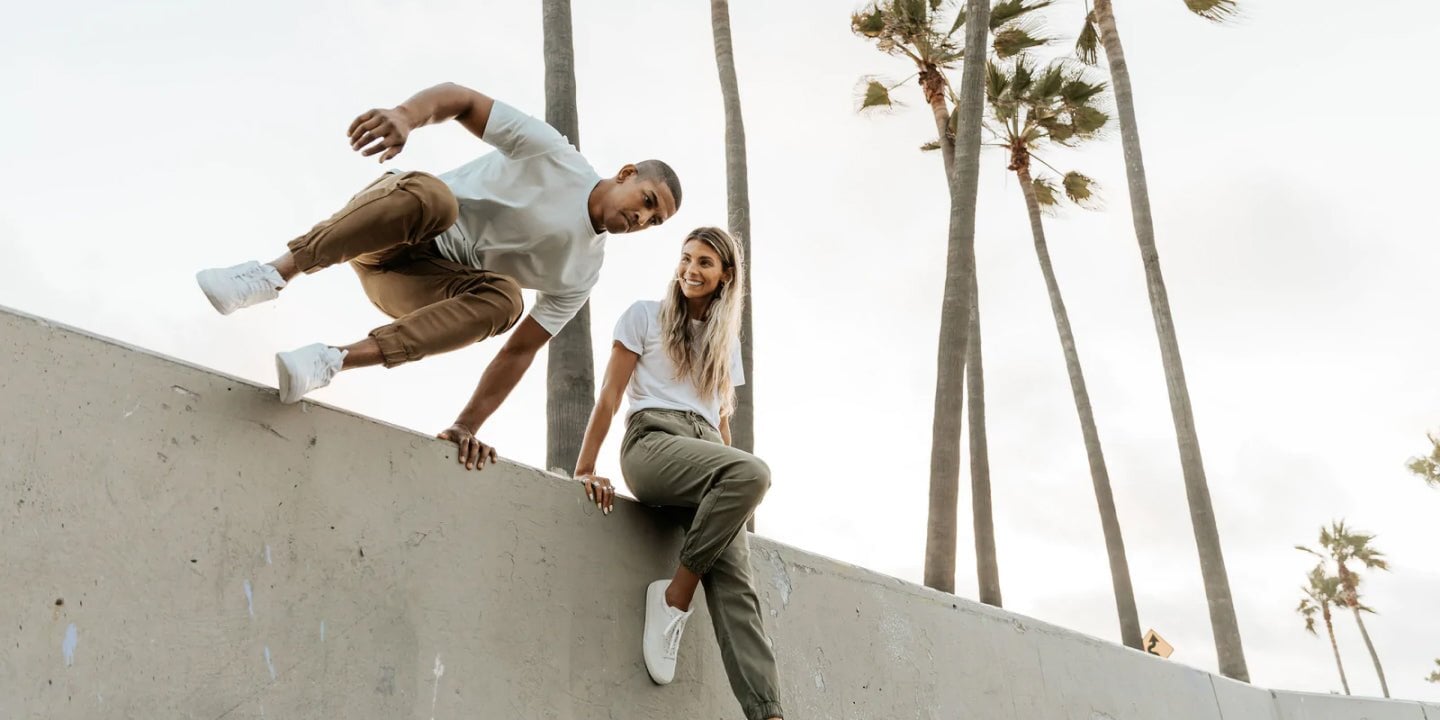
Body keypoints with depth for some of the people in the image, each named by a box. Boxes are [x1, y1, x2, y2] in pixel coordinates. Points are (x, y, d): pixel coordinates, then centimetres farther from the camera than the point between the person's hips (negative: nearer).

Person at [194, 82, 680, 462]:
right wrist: (406, 115, -37)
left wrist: (467, 426, -9)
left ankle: (333, 361, -38)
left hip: (423, 280, 3)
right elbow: (461, 98, -13)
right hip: (384, 239, -3)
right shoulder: (556, 156, -8)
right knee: (431, 193, -39)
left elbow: (520, 350, 3)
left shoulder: (582, 273, 2)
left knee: (503, 300, -31)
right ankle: (275, 273, -31)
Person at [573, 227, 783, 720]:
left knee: (735, 588, -18)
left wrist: (736, 491, 15)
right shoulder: (645, 316, 13)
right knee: (753, 470, -36)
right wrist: (585, 468, -2)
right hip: (652, 441, -4)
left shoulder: (725, 341, 26)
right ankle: (676, 593, -22)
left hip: (705, 449, 4)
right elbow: (610, 395, 6)